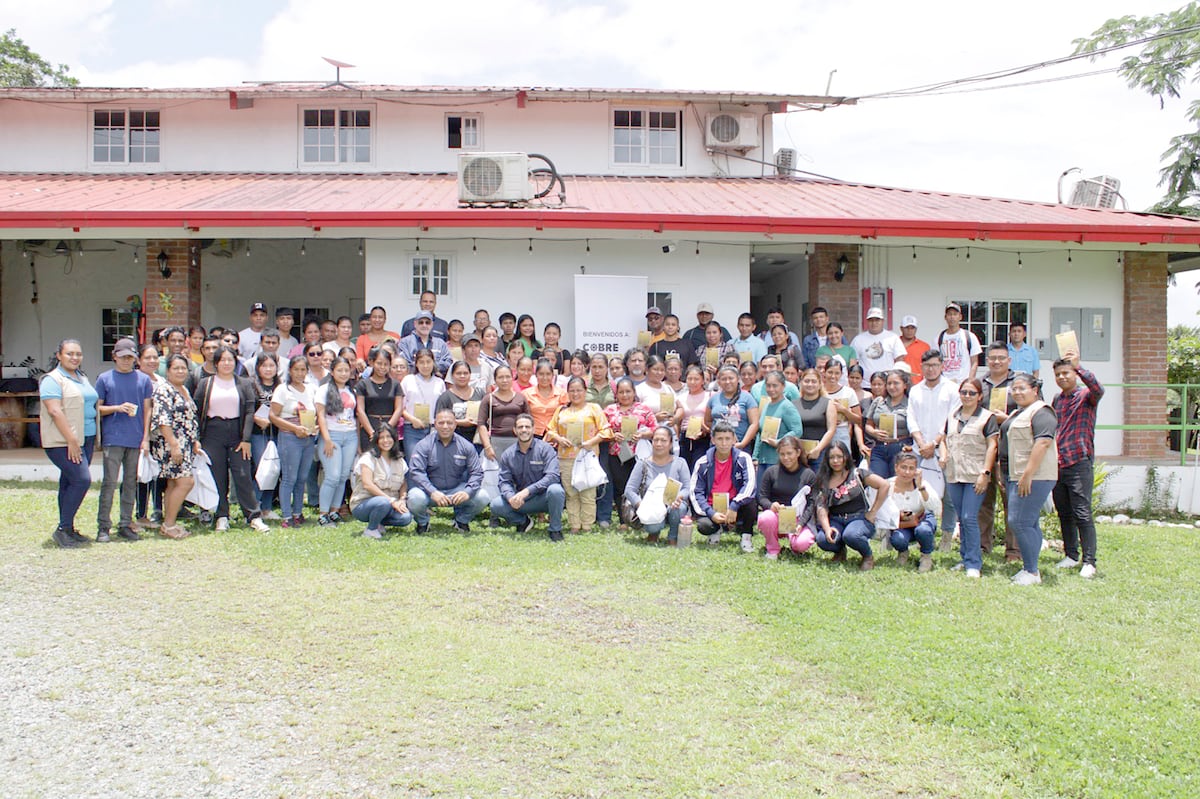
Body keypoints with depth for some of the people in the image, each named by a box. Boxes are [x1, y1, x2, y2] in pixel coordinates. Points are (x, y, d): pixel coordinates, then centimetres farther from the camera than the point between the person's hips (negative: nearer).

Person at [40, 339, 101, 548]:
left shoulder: (82, 378, 18)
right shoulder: (52, 380, -8)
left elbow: (93, 405, 25)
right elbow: (55, 411, -17)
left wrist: (95, 437, 17)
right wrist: (71, 440, -21)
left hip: (85, 439, 8)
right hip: (62, 442, -8)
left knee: (70, 483, 10)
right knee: (82, 480, -16)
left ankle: (68, 529, 14)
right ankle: (62, 529, -8)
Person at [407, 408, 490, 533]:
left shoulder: (466, 446, 1)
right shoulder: (424, 445, -6)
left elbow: (476, 472, -3)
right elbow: (415, 471, -15)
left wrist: (468, 492, -23)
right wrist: (433, 492, -30)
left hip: (457, 491, 2)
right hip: (430, 491, -2)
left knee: (482, 497, -21)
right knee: (415, 498, -34)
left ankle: (461, 520, 11)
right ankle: (423, 522, 3)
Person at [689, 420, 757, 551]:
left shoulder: (743, 458, -5)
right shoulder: (703, 463, -2)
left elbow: (750, 484, -18)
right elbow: (696, 492, -4)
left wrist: (734, 506, -30)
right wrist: (711, 513, -19)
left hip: (735, 507, -1)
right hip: (713, 508, 1)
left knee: (750, 502, -33)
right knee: (703, 526, -30)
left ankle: (746, 536, -5)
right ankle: (716, 530, 11)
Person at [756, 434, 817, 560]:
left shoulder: (809, 475, 3)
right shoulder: (771, 472, 3)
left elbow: (812, 504, -1)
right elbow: (762, 497, 3)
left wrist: (800, 524, -16)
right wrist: (771, 505, -21)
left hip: (799, 519, 0)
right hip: (776, 516, 0)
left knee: (802, 543, -31)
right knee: (766, 517, -37)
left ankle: (793, 545, 11)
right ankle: (772, 550, -6)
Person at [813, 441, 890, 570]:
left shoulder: (857, 474, 2)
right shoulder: (824, 482, 8)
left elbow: (884, 485, -5)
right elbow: (822, 508, -3)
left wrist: (873, 512, -6)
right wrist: (827, 528, -21)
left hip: (859, 517, -2)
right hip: (836, 520, 3)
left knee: (850, 535, -37)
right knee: (822, 539, -30)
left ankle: (868, 556, -3)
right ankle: (840, 550, 7)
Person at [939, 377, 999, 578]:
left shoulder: (987, 417, -1)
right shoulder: (952, 417, 16)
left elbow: (992, 446, -6)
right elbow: (943, 440, 24)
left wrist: (985, 473, -13)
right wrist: (942, 455, 2)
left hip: (975, 477, -6)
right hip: (953, 475, 6)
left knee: (969, 518, -12)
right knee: (962, 520, 11)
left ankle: (974, 563, -7)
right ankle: (966, 559, 20)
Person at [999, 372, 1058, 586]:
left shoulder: (1040, 412, -12)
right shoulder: (1019, 413, 20)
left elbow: (1043, 442, -23)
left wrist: (1028, 474, -26)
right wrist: (1006, 476, 23)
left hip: (1034, 477, -10)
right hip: (1016, 476, 10)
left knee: (1020, 522, -13)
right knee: (1029, 524, 12)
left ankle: (1032, 572, -7)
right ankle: (1029, 569, 17)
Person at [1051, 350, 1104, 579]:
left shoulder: (1085, 395, -3)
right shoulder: (1057, 399, 17)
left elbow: (1098, 389, -28)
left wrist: (1078, 366, -37)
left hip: (1078, 463, -7)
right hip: (1057, 464, 7)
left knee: (1082, 514, -8)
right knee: (1064, 514, 11)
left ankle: (1089, 562, -5)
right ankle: (1071, 555, 21)